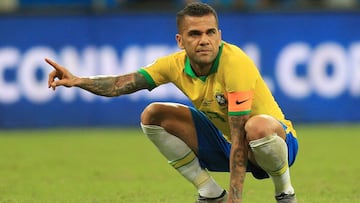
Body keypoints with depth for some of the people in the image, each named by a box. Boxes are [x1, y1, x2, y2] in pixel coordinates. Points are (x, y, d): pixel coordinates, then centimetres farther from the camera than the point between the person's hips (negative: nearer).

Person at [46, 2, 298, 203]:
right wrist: (77, 81, -29)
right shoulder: (176, 64, -10)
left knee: (257, 127, -43)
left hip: (276, 141, -6)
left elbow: (239, 136, -33)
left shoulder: (236, 63, -30)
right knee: (154, 115, -8)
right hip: (223, 142, 6)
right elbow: (124, 83, -11)